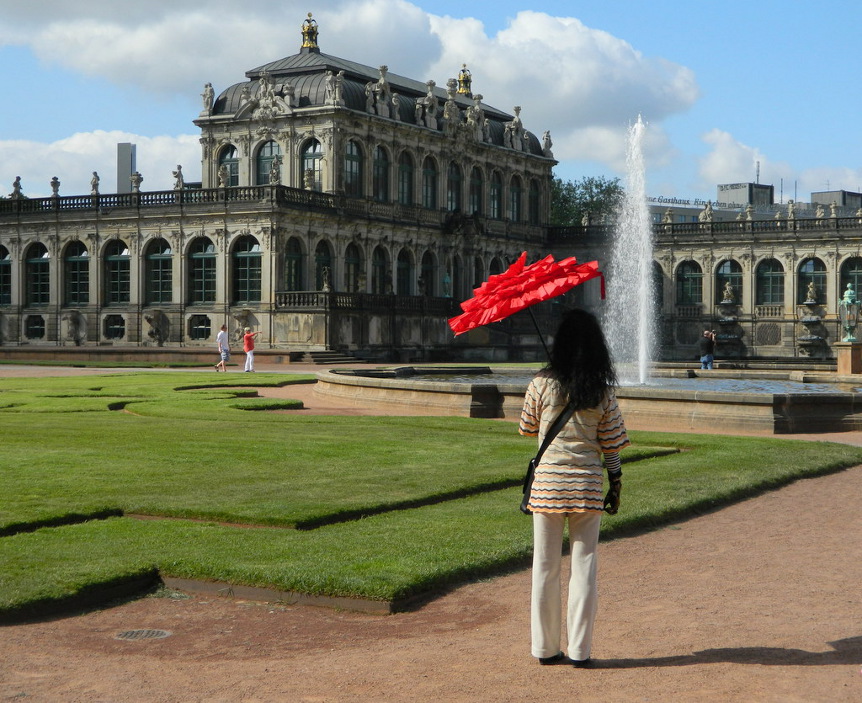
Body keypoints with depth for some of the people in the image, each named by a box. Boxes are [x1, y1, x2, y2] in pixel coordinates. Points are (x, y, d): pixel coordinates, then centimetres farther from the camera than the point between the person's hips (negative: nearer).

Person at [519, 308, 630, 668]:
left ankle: (545, 648, 14)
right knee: (583, 565, 7)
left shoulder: (541, 384, -5)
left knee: (545, 566, 8)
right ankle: (579, 650, 10)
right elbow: (611, 445, -1)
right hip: (588, 486, 0)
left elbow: (528, 429, 7)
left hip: (547, 484, 0)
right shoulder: (603, 391, -3)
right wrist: (616, 486, 8)